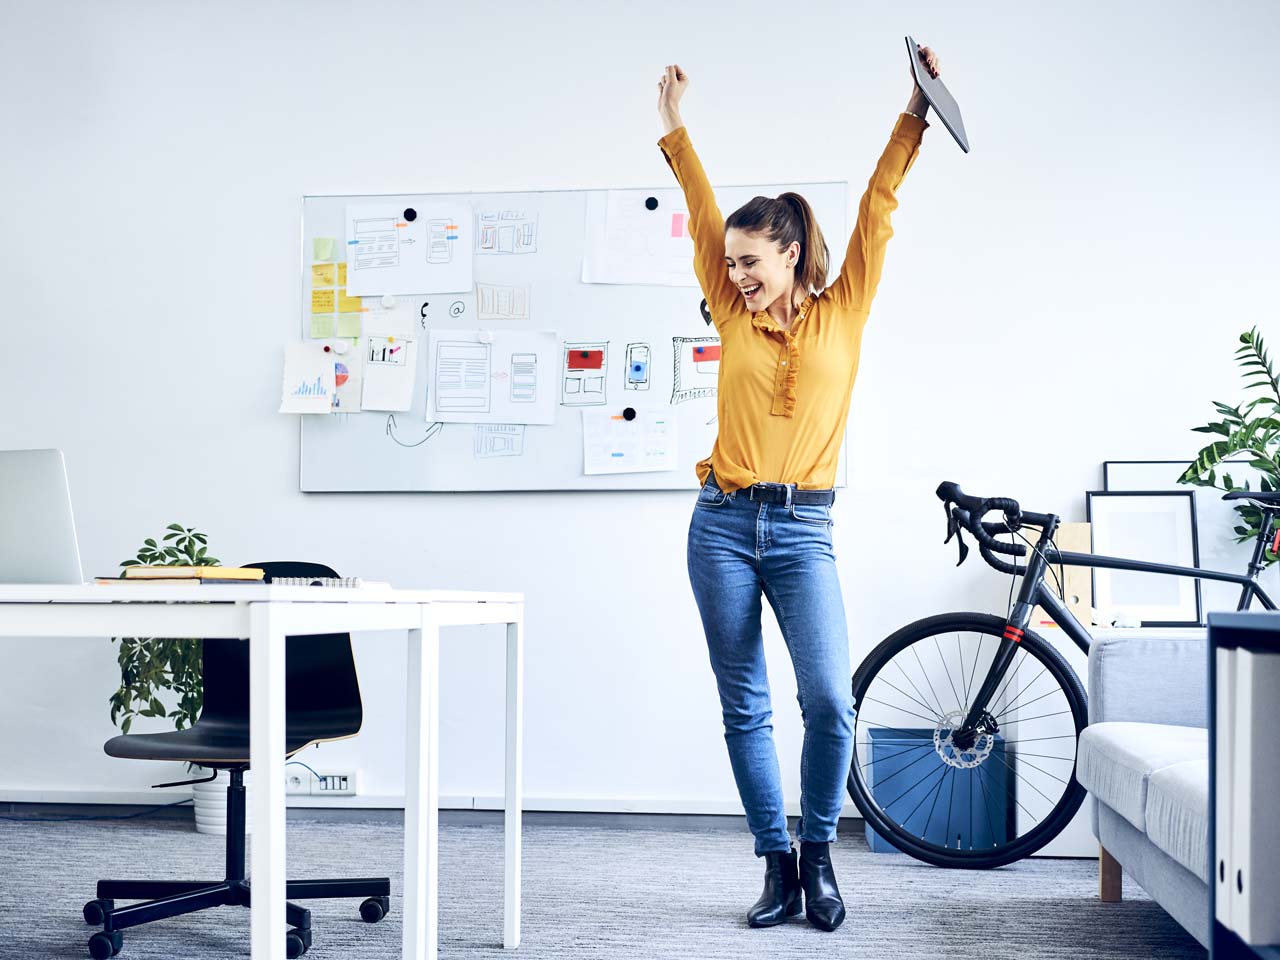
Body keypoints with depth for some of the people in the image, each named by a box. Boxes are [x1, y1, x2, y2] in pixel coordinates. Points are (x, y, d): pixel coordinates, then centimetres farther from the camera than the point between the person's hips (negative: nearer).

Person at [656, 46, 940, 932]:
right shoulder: (736, 318, 10)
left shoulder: (843, 312, 6)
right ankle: (778, 866, 13)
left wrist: (918, 110, 0)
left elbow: (879, 205, 3)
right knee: (744, 708, 3)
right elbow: (704, 219, 10)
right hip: (723, 524, 3)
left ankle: (818, 853, 7)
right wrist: (675, 128, 9)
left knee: (829, 700, -15)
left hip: (802, 531, -2)